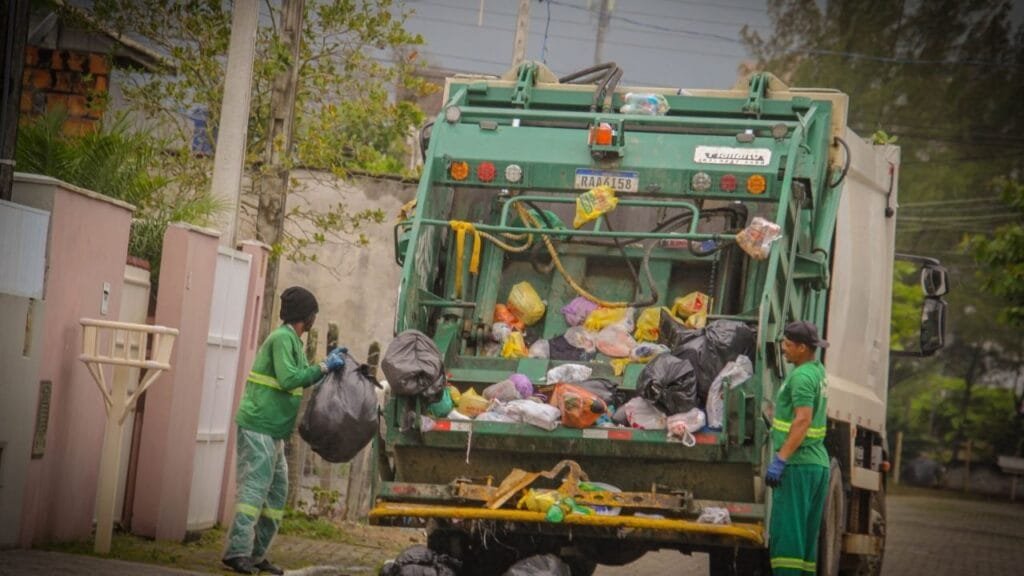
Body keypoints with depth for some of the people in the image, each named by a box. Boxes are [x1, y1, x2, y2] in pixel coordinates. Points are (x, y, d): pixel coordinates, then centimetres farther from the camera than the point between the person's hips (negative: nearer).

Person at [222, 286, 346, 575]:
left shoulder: (292, 340, 19)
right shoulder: (282, 338, -11)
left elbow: (301, 378, 23)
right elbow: (288, 379, -20)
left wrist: (328, 363, 17)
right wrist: (324, 367, -13)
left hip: (273, 432, 10)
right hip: (258, 426, -10)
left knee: (277, 494, 9)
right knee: (254, 488, -14)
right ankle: (238, 551, -17)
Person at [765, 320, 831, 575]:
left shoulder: (801, 377, -15)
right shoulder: (818, 370, 14)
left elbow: (803, 420, -23)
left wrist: (780, 459, -25)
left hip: (797, 464, -10)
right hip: (818, 463, 10)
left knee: (786, 531, -11)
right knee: (807, 533, 11)